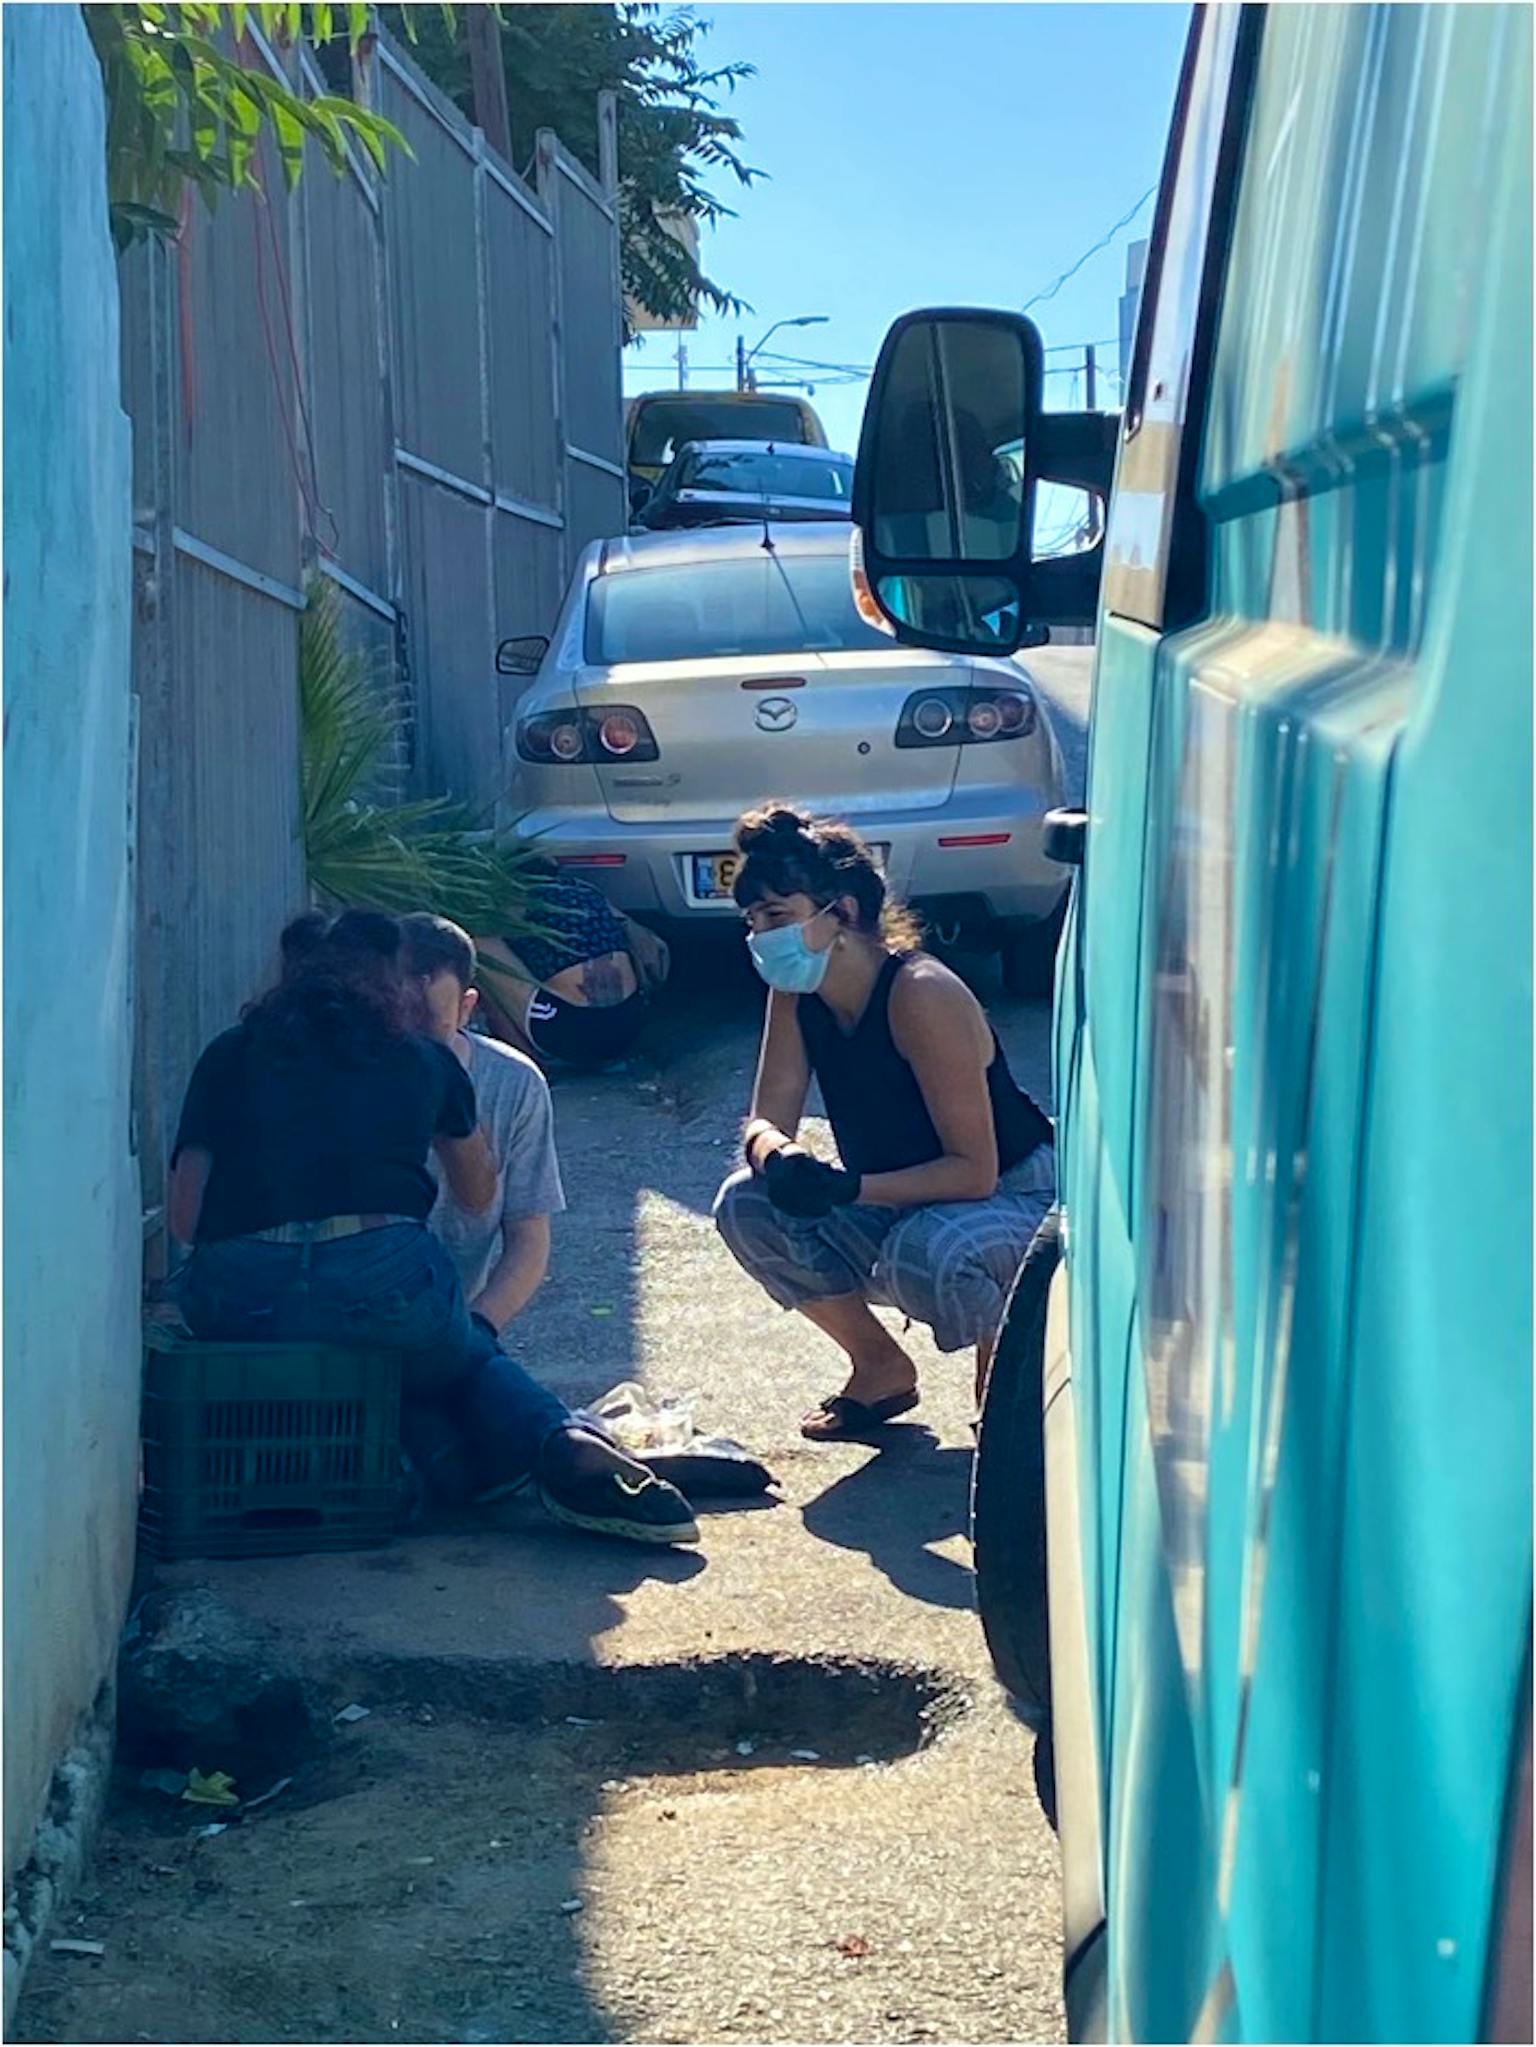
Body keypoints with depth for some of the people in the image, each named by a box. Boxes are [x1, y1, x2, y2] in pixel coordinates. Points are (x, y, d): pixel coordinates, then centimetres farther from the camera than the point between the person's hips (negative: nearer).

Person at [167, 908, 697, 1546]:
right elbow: (478, 1195, 37)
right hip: (384, 1279, -1)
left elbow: (185, 1217, 13)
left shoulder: (231, 1054, 20)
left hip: (237, 1300, 2)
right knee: (470, 1362, 28)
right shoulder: (423, 1060, 21)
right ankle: (567, 1446, -2)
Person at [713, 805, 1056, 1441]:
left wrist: (848, 1188, -39)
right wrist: (776, 1157, -32)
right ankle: (881, 1367, 6)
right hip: (907, 1203, 7)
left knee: (925, 1250, -38)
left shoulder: (922, 996, -28)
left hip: (1020, 1201, -7)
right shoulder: (797, 995, -6)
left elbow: (975, 1171, -28)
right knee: (748, 1207, -12)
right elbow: (766, 1121, -7)